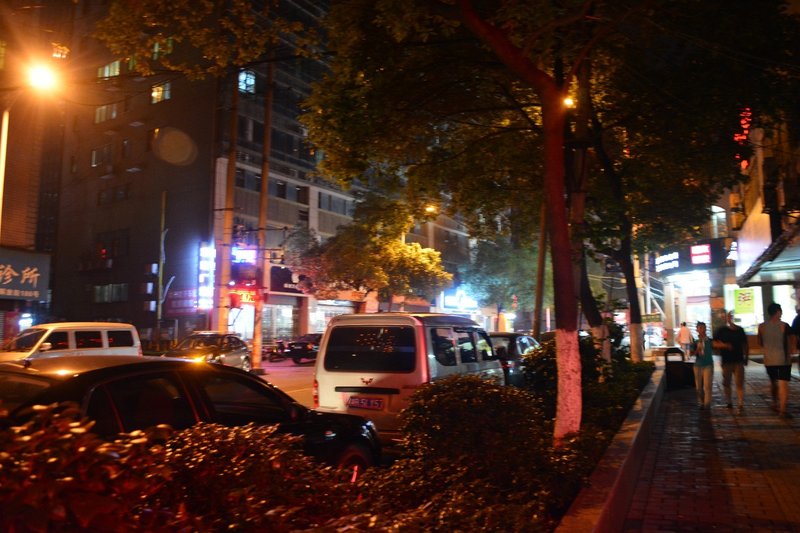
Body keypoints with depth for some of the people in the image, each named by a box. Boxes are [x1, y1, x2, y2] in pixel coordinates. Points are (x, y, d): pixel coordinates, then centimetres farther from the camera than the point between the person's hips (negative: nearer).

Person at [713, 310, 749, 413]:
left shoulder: (740, 330, 7)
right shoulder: (721, 331, 1)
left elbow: (745, 345, 14)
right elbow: (714, 343, -1)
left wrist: (746, 357, 10)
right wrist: (724, 345, -17)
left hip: (739, 360, 0)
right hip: (726, 361, 0)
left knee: (739, 383, -8)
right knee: (726, 382, 9)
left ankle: (740, 404, -10)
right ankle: (728, 402, 22)